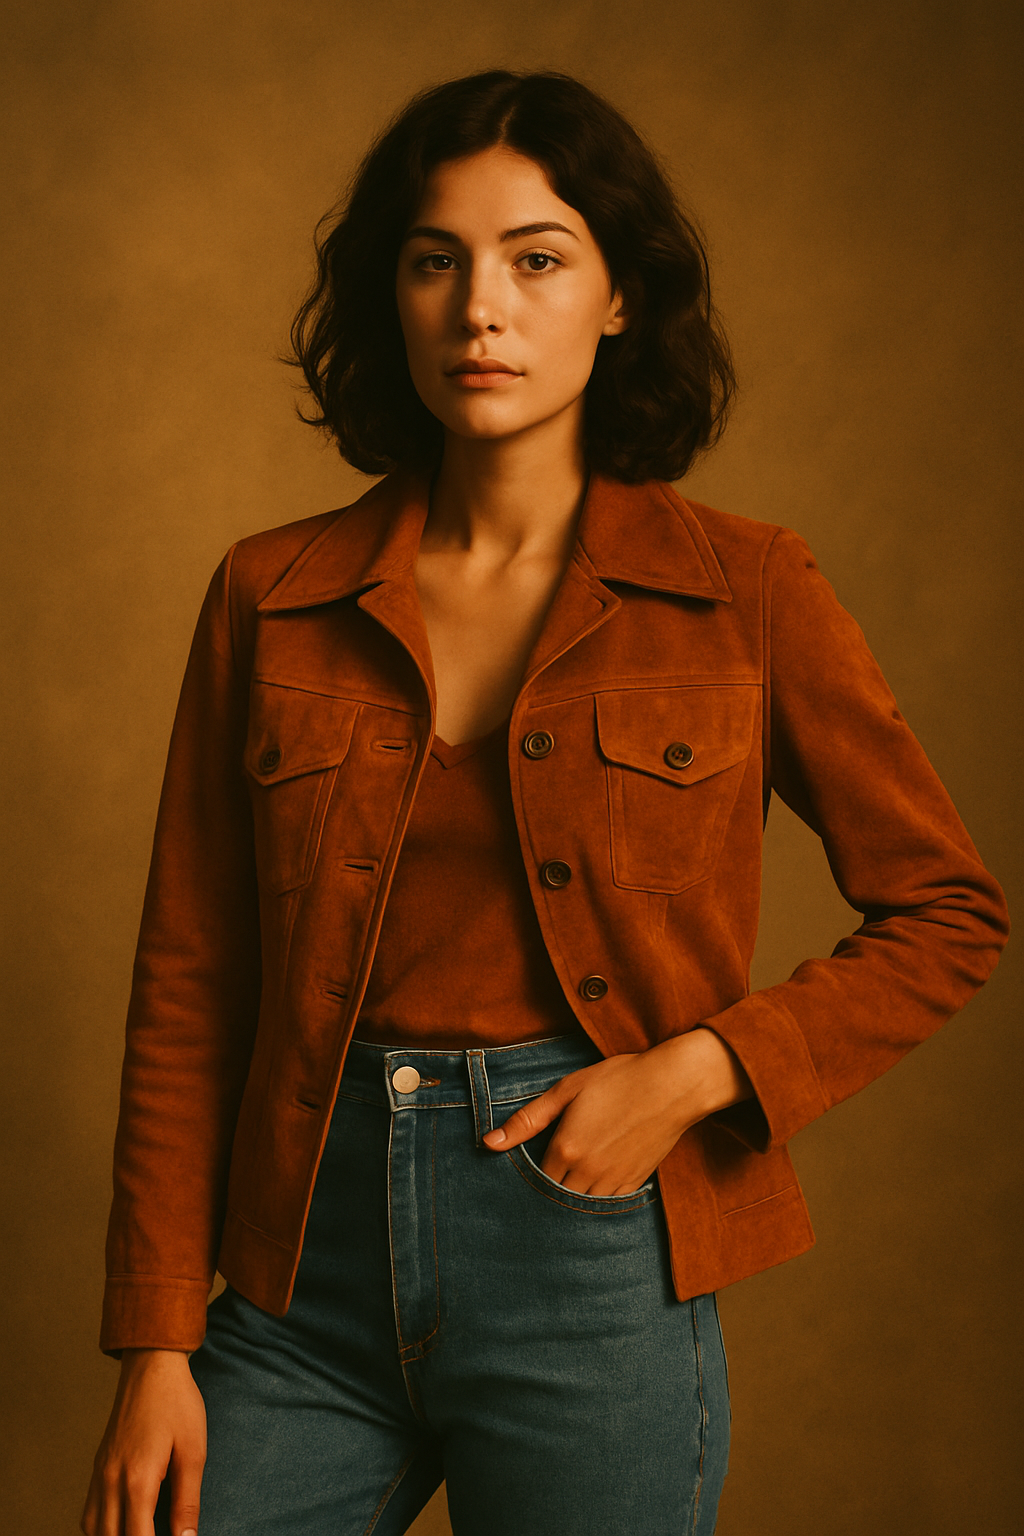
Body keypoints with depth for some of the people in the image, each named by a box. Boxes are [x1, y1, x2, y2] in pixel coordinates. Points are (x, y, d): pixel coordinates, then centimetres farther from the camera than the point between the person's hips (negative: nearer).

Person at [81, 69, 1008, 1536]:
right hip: (315, 1264, 2)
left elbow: (948, 913, 4)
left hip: (592, 1265, -1)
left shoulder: (744, 590, -3)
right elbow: (190, 987, 4)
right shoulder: (271, 597, 2)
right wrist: (155, 1347, 0)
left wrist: (694, 1072, -10)